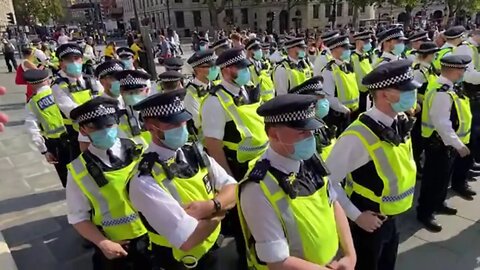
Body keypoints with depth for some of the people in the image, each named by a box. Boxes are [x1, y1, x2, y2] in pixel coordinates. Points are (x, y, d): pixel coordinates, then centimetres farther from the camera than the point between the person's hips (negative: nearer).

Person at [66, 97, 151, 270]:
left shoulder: (140, 151, -9)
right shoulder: (79, 170, -10)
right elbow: (78, 217, -5)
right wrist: (103, 243, -16)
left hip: (153, 237, 2)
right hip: (114, 249, -1)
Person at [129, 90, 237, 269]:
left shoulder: (196, 154, -6)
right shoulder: (144, 182, -27)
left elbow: (233, 190, -6)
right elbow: (189, 240, -31)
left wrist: (211, 206, -25)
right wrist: (220, 209, -16)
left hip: (212, 250, 5)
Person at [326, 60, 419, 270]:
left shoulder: (402, 123, -5)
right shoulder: (358, 136, -30)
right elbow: (328, 180, -23)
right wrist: (356, 216, -19)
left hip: (393, 219, 7)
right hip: (368, 222, -7)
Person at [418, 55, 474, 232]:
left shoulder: (448, 88, 6)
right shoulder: (441, 93, -26)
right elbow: (442, 124, -30)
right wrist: (458, 144, -25)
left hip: (448, 142, 10)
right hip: (439, 143, -10)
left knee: (444, 176, 23)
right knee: (434, 179, 1)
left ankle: (438, 204, 41)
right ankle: (424, 213, 15)